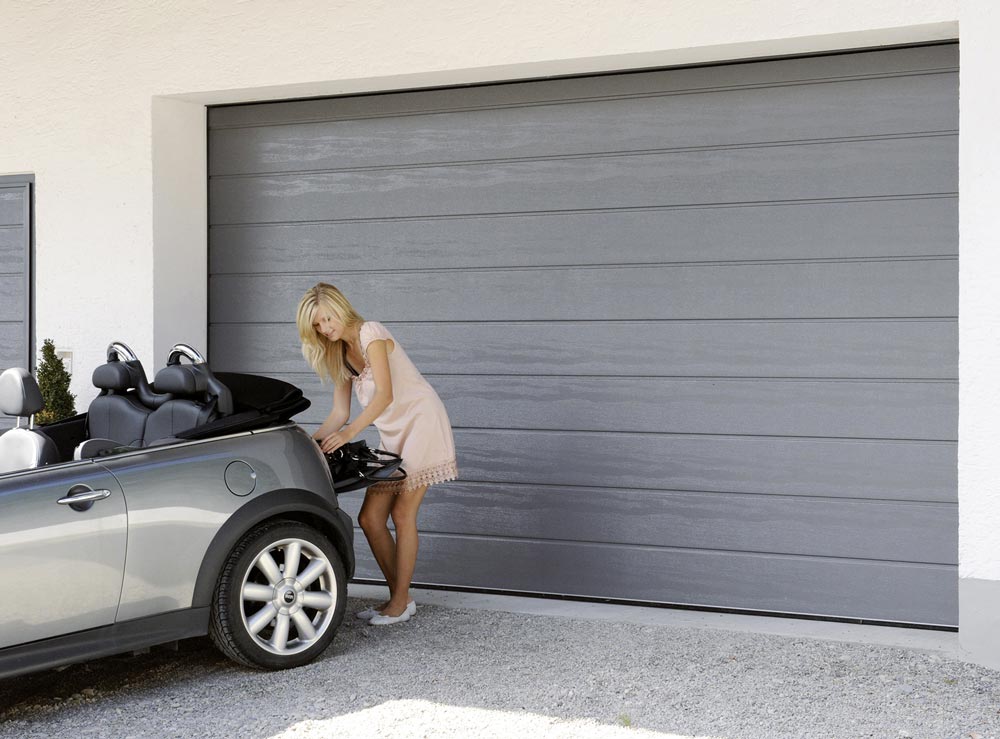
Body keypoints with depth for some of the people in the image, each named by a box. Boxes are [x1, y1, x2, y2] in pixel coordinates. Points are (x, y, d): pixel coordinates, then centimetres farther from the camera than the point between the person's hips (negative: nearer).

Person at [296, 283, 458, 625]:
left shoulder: (370, 334, -14)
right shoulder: (339, 354, 11)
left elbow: (385, 395, -25)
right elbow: (340, 412, 10)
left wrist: (348, 433, -34)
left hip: (422, 423, -8)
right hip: (391, 435, 8)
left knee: (402, 513, -9)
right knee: (370, 518, 1)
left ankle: (401, 602, -1)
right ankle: (397, 596, 12)